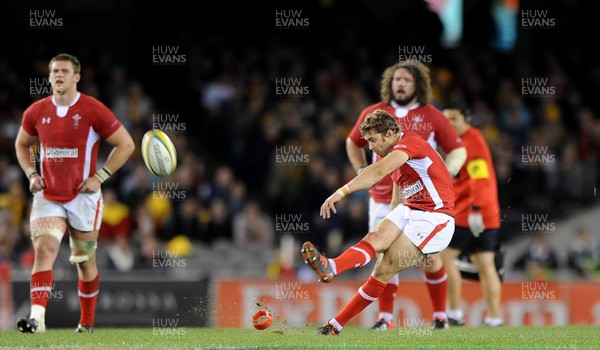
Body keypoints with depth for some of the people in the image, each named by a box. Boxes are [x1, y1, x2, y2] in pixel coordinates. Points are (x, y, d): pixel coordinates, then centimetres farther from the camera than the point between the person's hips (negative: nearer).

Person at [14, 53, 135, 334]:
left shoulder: (94, 111, -9)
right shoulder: (36, 112, 3)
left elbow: (126, 145, -4)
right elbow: (21, 144, 21)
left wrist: (99, 177, -11)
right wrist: (31, 174, 4)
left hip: (83, 197, -2)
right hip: (47, 197, 2)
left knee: (85, 261, 9)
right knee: (43, 249, -18)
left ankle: (87, 323, 26)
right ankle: (37, 317, -29)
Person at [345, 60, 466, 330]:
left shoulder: (432, 117, 1)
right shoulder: (374, 114, 7)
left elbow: (458, 150, 6)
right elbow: (353, 143, 24)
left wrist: (445, 174, -11)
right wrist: (361, 171, 11)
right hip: (383, 201, 2)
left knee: (430, 261, 0)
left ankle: (440, 314, 17)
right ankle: (385, 317, 4)